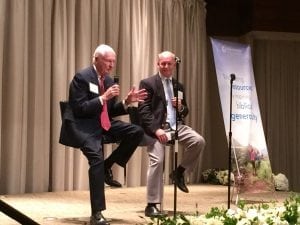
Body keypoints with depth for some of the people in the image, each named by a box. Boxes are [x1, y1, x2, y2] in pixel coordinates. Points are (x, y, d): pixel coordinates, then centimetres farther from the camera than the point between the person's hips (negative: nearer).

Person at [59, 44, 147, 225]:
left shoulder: (109, 80, 12)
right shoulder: (82, 77, -11)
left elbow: (111, 111, 15)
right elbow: (79, 109, -18)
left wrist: (127, 102, -1)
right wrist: (103, 98, -23)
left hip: (103, 123, 8)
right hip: (82, 126, -8)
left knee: (137, 132, -9)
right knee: (97, 157, -29)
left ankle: (107, 167, 4)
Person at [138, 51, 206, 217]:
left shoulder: (178, 86, 20)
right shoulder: (147, 83, 1)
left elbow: (185, 112, 24)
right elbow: (143, 110, -9)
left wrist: (181, 107, -2)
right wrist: (156, 129, -21)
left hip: (177, 126, 5)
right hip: (157, 128, -5)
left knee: (199, 141, -18)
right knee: (157, 161, -21)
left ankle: (179, 172, 3)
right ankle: (151, 205, -13)